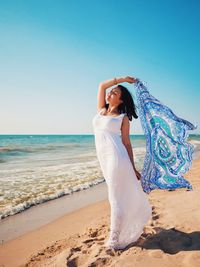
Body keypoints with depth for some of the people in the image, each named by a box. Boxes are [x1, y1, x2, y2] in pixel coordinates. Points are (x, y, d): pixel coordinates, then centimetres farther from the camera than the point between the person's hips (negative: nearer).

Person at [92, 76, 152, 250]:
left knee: (117, 198, -1)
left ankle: (115, 241, 8)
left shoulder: (123, 117, 3)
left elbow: (127, 143, 2)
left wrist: (133, 167, 1)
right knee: (122, 194, 16)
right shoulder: (101, 110, 17)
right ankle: (135, 226, 34)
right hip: (105, 159, 6)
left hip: (116, 157, -5)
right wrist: (122, 79, 21)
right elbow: (102, 85, 18)